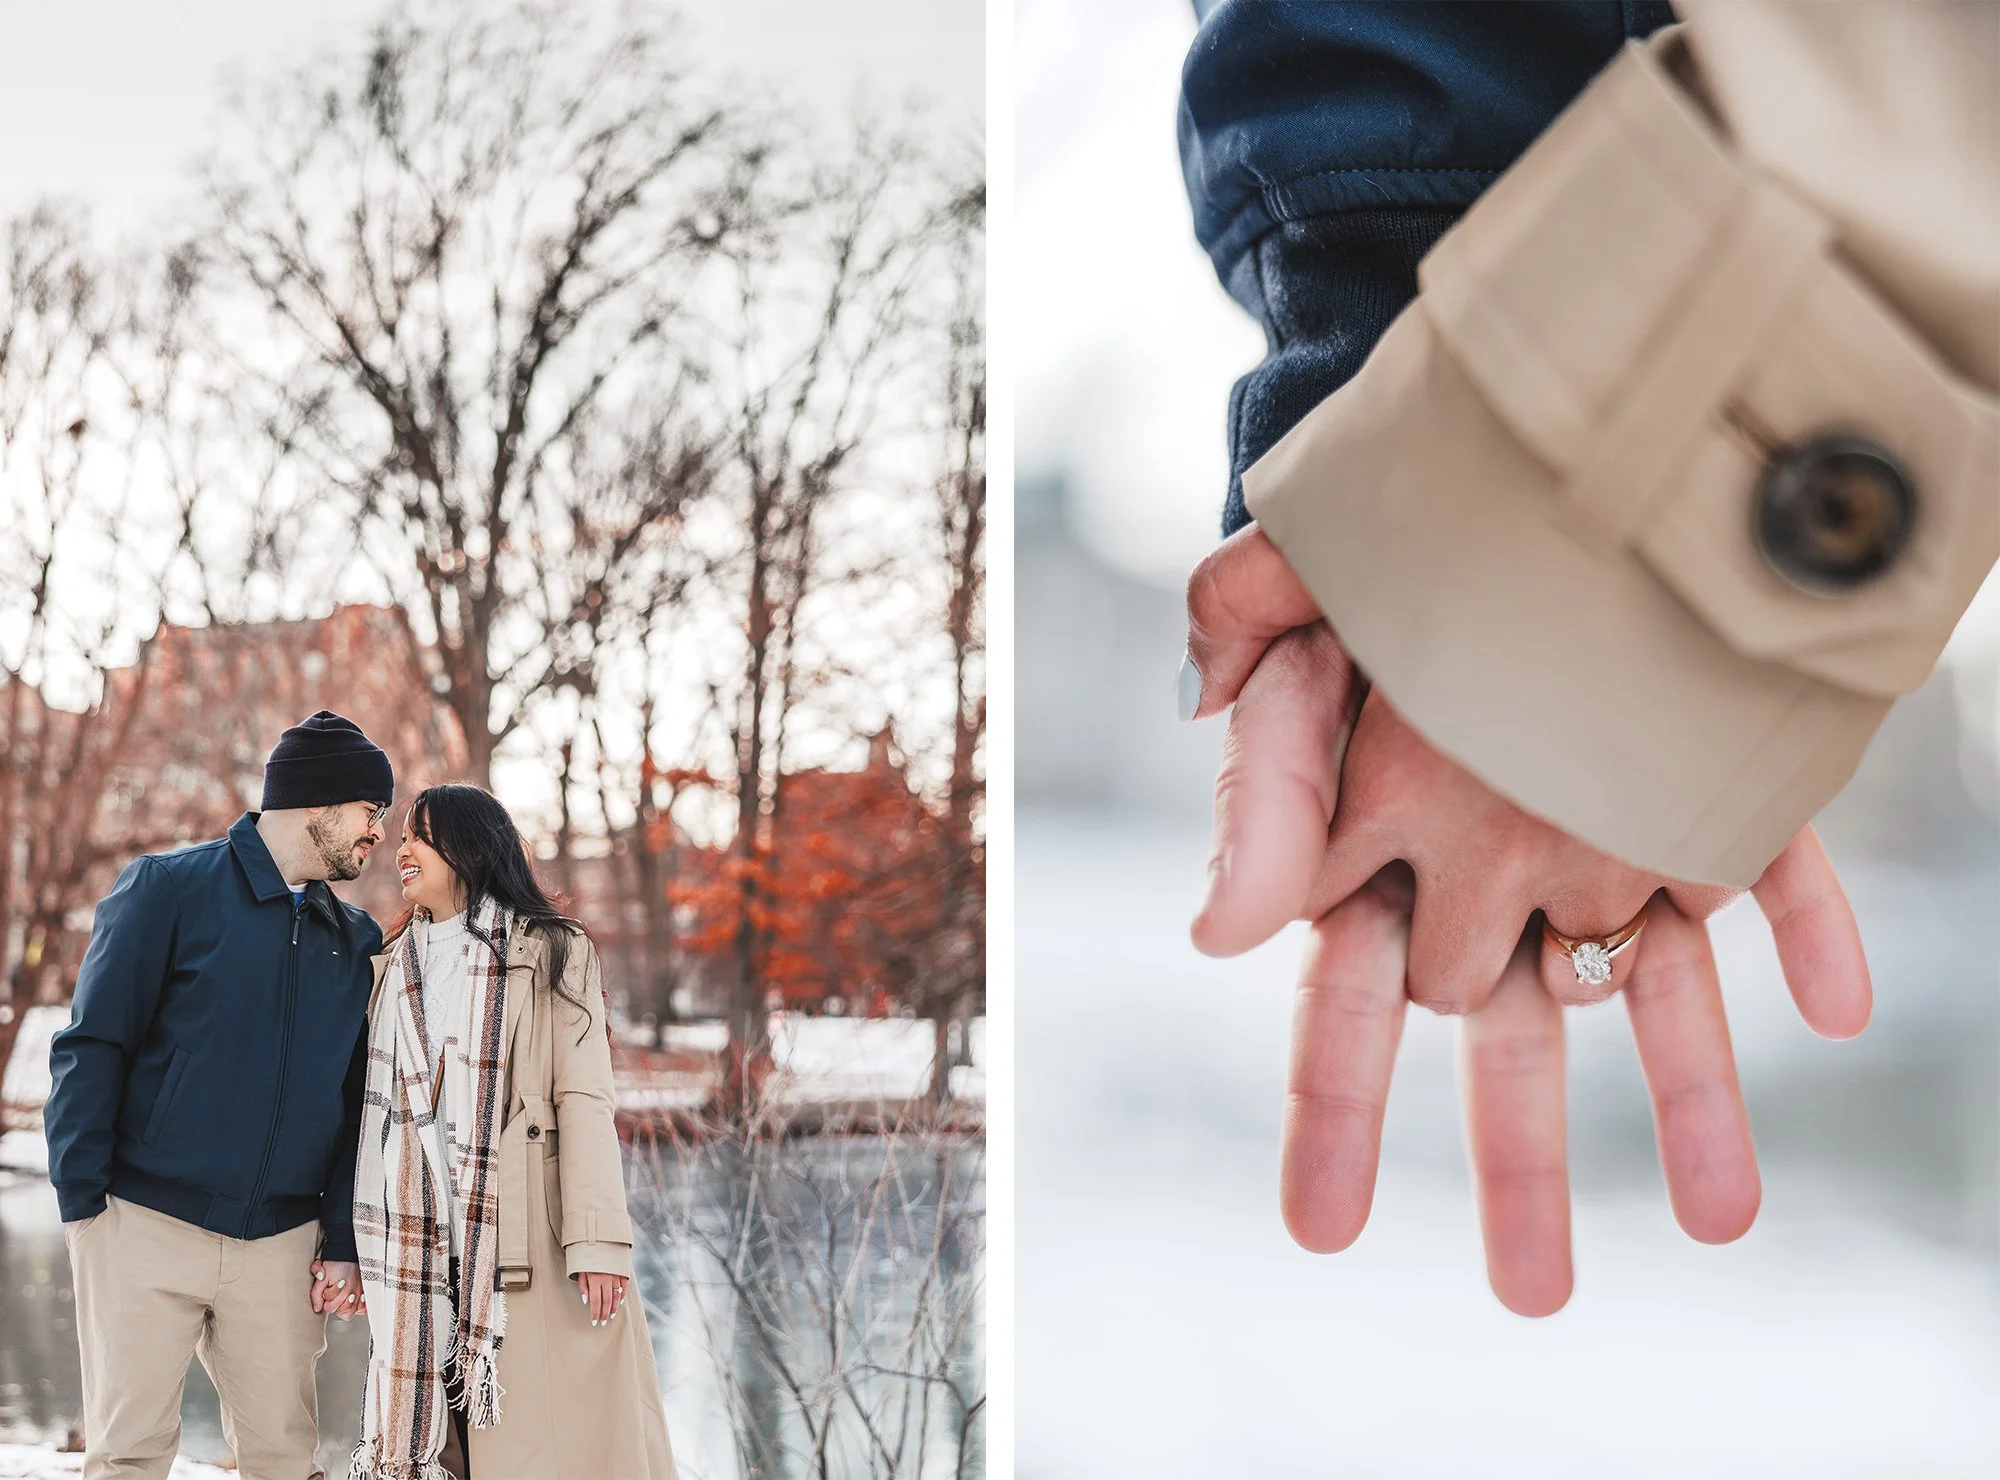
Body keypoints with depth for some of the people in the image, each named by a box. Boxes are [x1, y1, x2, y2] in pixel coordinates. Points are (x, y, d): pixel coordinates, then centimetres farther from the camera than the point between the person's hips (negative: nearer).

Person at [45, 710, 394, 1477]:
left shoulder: (356, 941, 13)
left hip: (280, 1242, 4)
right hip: (146, 1230, -4)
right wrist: (82, 1204, -10)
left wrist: (345, 1243, 7)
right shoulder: (168, 888, -1)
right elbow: (91, 1048, -4)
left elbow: (358, 1104, 15)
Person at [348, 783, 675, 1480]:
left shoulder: (551, 954, 4)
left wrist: (597, 1239, -15)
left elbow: (584, 1101, -5)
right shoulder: (396, 965, 18)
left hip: (529, 1241, -4)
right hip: (426, 1250, 4)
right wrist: (356, 1244, 6)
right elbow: (379, 1112, 14)